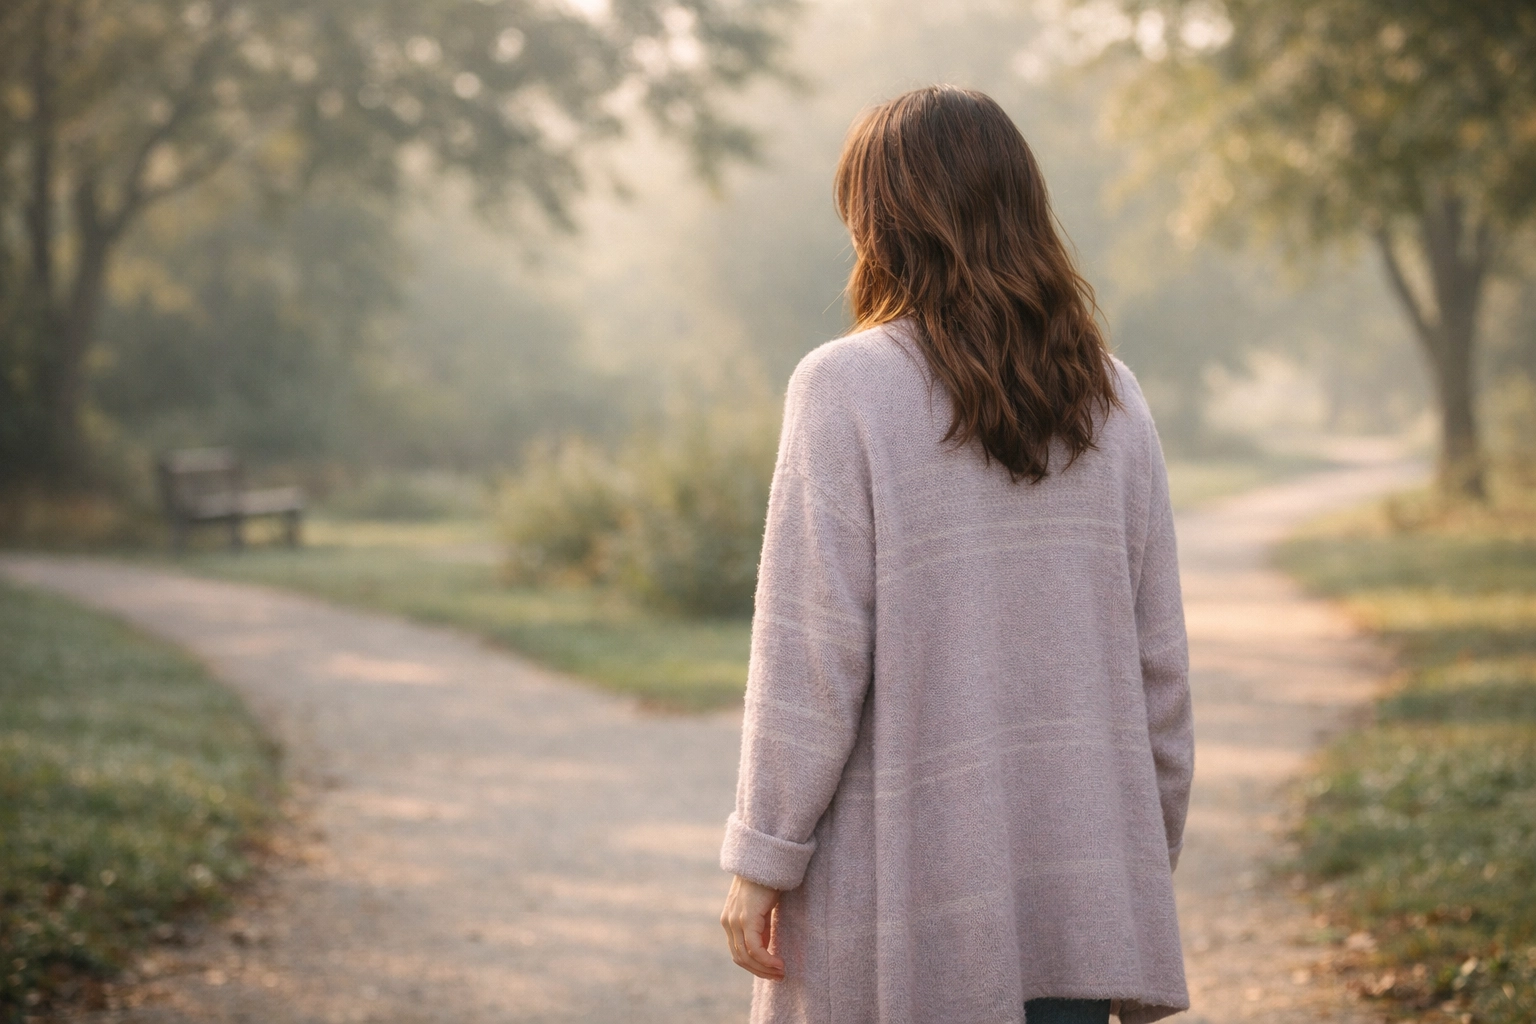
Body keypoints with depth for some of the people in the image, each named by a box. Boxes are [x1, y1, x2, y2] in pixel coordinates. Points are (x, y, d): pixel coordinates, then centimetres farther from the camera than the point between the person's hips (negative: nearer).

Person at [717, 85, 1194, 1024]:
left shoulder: (847, 388, -10)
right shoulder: (1111, 398, 5)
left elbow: (811, 657, -13)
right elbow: (1159, 658, 8)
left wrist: (763, 859, -5)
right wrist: (1151, 854, 18)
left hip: (906, 874, -4)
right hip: (1079, 877, 4)